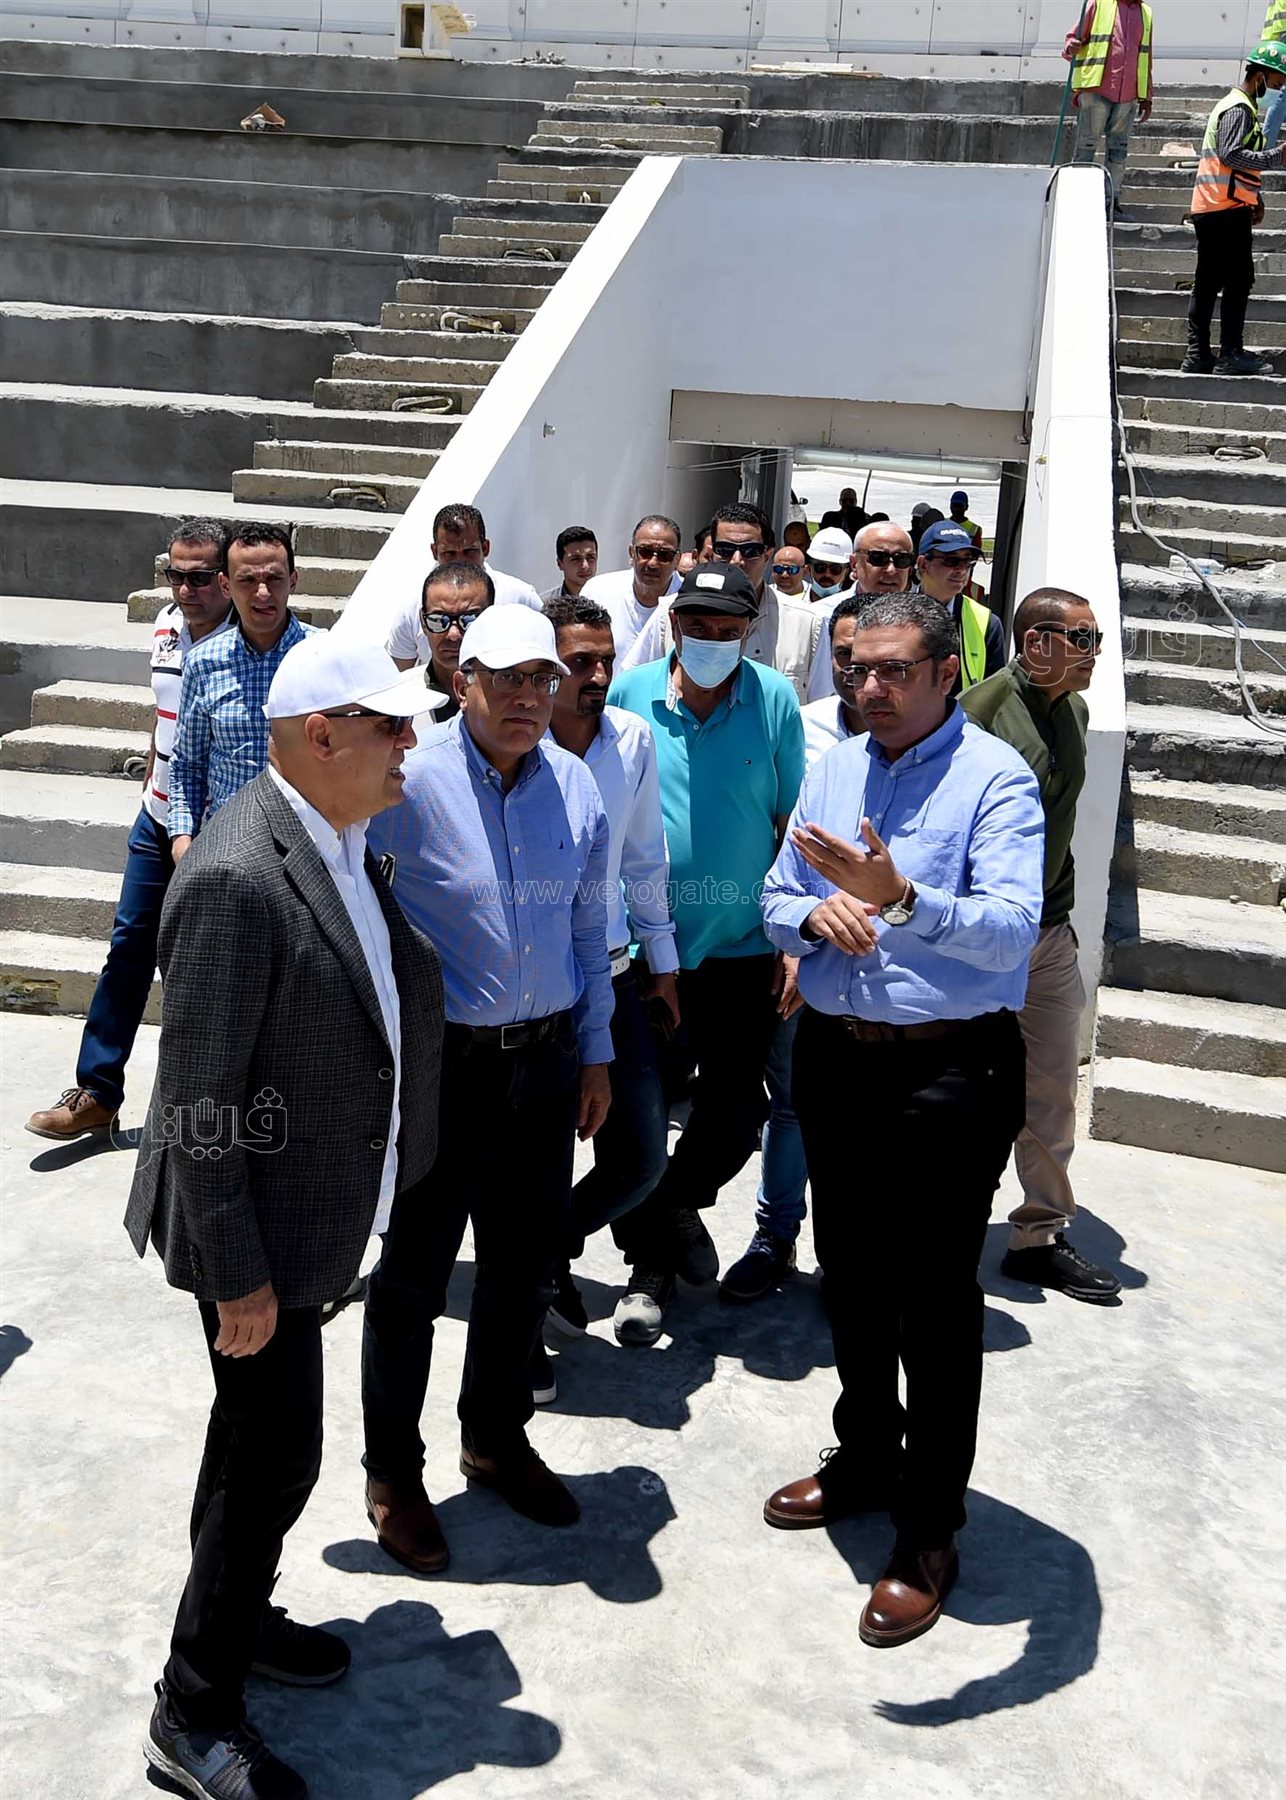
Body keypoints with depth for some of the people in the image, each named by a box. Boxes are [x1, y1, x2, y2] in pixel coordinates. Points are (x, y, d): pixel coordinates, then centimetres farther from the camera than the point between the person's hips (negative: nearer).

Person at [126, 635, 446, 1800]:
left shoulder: (343, 838, 0)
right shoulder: (236, 879, -28)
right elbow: (198, 1100, -25)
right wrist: (238, 1273, -20)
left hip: (312, 1204, 9)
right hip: (258, 1221, -9)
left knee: (256, 1435, 24)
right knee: (277, 1456, 3)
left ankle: (233, 1614, 46)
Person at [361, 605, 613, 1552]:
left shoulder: (577, 787, 2)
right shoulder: (410, 781, -15)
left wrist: (595, 1051, 13)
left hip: (545, 1061, 5)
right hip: (439, 1063, -5)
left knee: (527, 1263, 17)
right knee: (414, 1271, 8)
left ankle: (497, 1436, 39)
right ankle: (394, 1471, 28)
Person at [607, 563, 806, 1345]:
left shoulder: (775, 699, -4)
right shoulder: (628, 695, -3)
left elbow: (792, 824, 0)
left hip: (742, 948, 0)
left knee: (737, 1106, 10)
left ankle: (675, 1203, 41)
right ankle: (652, 1264, 28)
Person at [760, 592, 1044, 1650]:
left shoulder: (995, 776, -10)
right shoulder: (834, 769, 9)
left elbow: (1012, 929, -23)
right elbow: (777, 903, 9)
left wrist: (900, 901, -38)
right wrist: (817, 911, -14)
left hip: (949, 1069, -6)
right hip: (836, 1055, 6)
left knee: (937, 1304, 3)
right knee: (852, 1278, 20)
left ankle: (929, 1532, 19)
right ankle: (865, 1460, 41)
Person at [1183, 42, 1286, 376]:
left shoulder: (1236, 104, 23)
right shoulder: (1239, 108, -9)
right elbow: (1232, 155, -22)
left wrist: (1255, 198, 19)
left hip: (1209, 209, 10)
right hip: (1228, 210, -10)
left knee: (1207, 283, 7)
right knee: (1239, 281, -7)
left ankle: (1198, 355, 7)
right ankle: (1231, 354, -6)